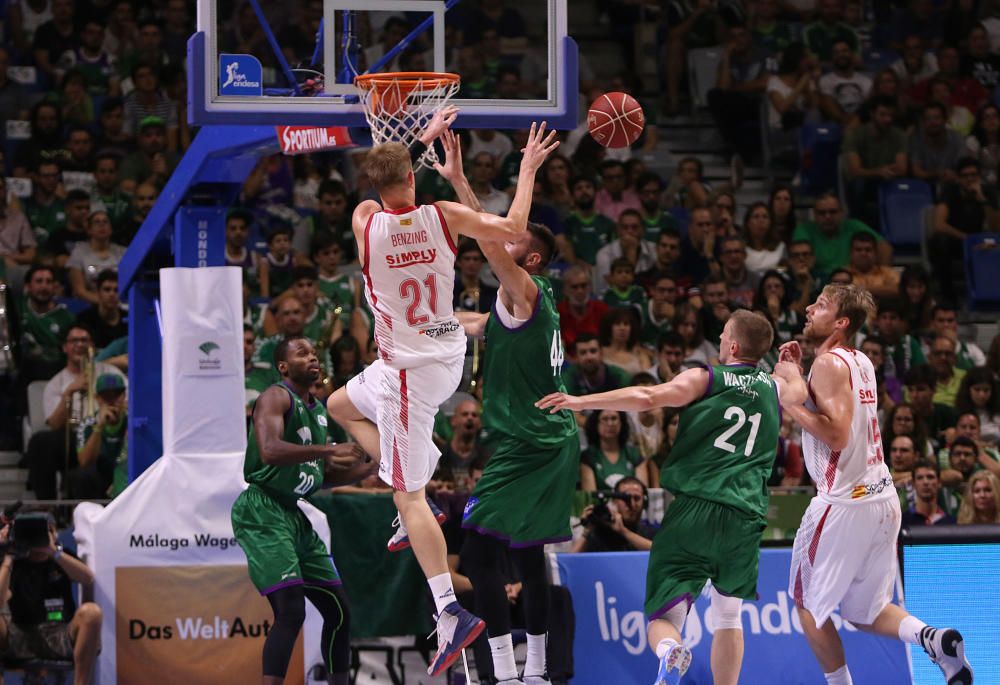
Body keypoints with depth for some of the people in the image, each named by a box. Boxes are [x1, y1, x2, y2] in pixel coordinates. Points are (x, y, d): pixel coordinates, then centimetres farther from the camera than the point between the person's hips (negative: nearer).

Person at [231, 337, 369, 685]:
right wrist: (330, 450, -33)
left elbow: (324, 475, 26)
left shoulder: (317, 410, 17)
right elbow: (270, 451, -29)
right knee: (291, 611, -21)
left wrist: (367, 468, 12)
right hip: (263, 514, -9)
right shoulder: (276, 398, -10)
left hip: (295, 515, 10)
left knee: (338, 610, 12)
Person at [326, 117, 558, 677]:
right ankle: (413, 506, 25)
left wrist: (422, 139, 19)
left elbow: (387, 190, 7)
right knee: (342, 406, 31)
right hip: (447, 352, 6)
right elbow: (512, 228, -5)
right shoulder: (443, 217, -11)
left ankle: (451, 612, -14)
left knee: (409, 495, -6)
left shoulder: (365, 222, -16)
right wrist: (528, 169, 8)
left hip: (409, 369, -6)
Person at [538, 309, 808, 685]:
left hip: (693, 509, -3)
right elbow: (799, 390, 40)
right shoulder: (775, 388, 16)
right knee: (728, 615, 24)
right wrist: (789, 364, 60)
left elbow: (649, 397, -10)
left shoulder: (705, 379, 4)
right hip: (744, 519, 3)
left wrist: (582, 401, -5)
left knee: (663, 616, -2)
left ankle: (670, 652, -35)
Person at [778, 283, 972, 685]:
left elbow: (836, 435, -23)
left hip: (844, 502, -8)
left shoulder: (829, 363, -13)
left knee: (808, 602, 10)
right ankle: (934, 640, -8)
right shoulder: (861, 363, 15)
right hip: (883, 501, 8)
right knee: (865, 612, 16)